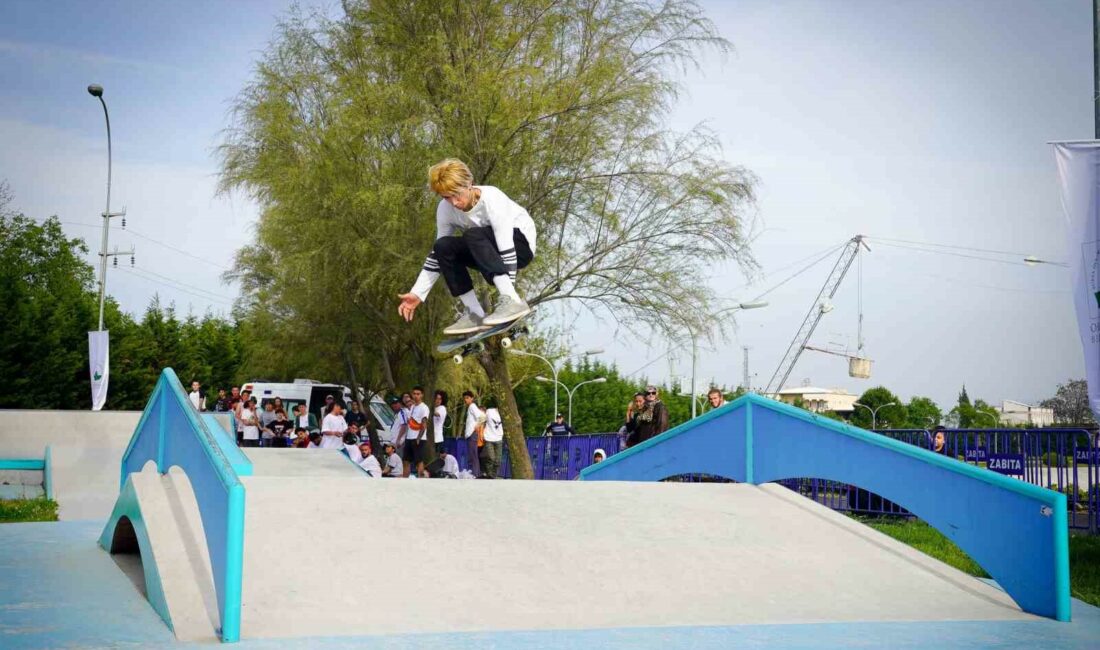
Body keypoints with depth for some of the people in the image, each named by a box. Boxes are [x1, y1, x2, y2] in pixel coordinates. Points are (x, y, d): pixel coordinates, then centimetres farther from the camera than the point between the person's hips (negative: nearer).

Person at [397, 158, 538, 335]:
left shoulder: (492, 200, -29)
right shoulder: (445, 209, -11)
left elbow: (507, 250, -33)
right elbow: (436, 254, -4)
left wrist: (509, 295, -38)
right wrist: (418, 293, -11)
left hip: (521, 244, -6)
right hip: (492, 250, 6)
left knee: (473, 236, -32)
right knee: (443, 247, -17)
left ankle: (512, 301, -38)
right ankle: (475, 314, -16)